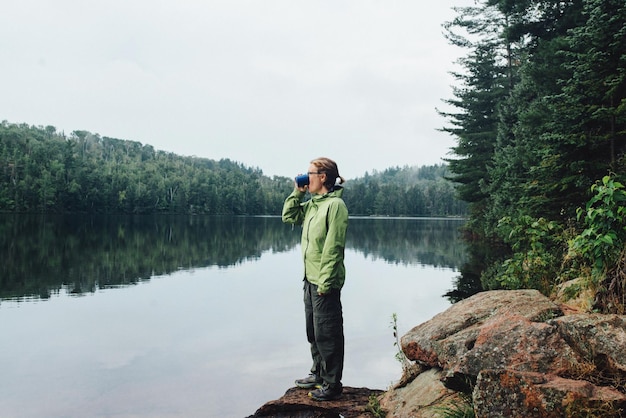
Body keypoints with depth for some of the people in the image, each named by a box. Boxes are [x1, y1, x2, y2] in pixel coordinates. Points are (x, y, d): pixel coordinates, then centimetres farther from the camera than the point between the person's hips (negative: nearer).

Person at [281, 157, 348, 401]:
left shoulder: (335, 204, -16)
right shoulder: (312, 203, 11)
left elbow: (334, 247, -20)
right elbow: (289, 217, 22)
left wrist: (325, 282, -21)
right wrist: (297, 193, 8)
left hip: (325, 282, -9)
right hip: (310, 280, 9)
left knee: (327, 334, 1)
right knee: (313, 331, 20)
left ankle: (332, 384, 14)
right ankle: (318, 374, 35)